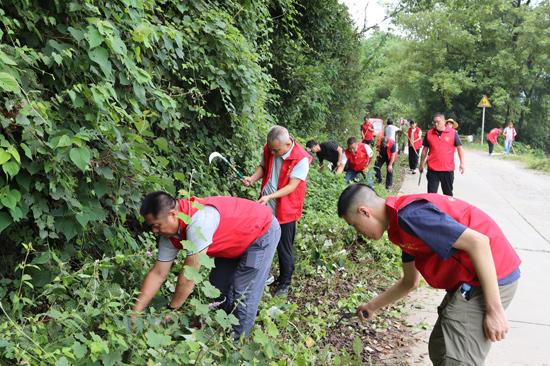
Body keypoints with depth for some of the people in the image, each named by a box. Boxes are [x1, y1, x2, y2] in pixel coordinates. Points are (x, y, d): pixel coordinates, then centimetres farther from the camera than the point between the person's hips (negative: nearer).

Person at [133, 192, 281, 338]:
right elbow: (158, 274, -4)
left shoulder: (198, 220, -39)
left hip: (263, 231, -8)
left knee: (244, 293, -8)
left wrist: (171, 310, -17)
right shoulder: (169, 233, -11)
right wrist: (135, 312, -6)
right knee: (219, 285, 11)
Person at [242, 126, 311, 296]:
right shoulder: (269, 150, -6)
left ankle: (285, 282, 26)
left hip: (285, 210, -5)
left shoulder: (301, 159, -22)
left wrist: (270, 196, -32)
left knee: (284, 248, 7)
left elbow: (292, 186, -22)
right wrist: (252, 178, -10)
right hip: (266, 207, 6)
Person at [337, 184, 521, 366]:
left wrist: (494, 310, -22)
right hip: (469, 281, 10)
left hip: (491, 279, -10)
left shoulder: (410, 214, -21)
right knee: (439, 350, 21)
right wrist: (372, 306, 31)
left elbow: (478, 241, -25)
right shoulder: (402, 219, 11)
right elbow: (410, 282, 25)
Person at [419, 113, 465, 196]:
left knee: (448, 194, 12)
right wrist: (421, 164, 14)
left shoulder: (453, 133, -1)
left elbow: (459, 148, 3)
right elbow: (425, 149, 12)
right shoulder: (429, 133, 4)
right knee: (431, 194, 3)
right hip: (432, 169, 1)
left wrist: (462, 163, -4)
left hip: (448, 169, -1)